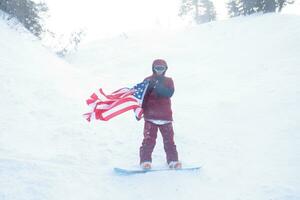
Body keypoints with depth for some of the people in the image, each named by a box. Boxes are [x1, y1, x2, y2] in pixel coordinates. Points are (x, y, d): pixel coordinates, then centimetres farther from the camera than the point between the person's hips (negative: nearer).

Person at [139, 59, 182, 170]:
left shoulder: (168, 81, 9)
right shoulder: (148, 81, 4)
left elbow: (169, 93, -10)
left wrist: (157, 86, -23)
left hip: (165, 116, 2)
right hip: (150, 116, -2)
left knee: (169, 139, 6)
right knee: (149, 139, -5)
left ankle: (173, 160, 13)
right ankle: (145, 161, 1)